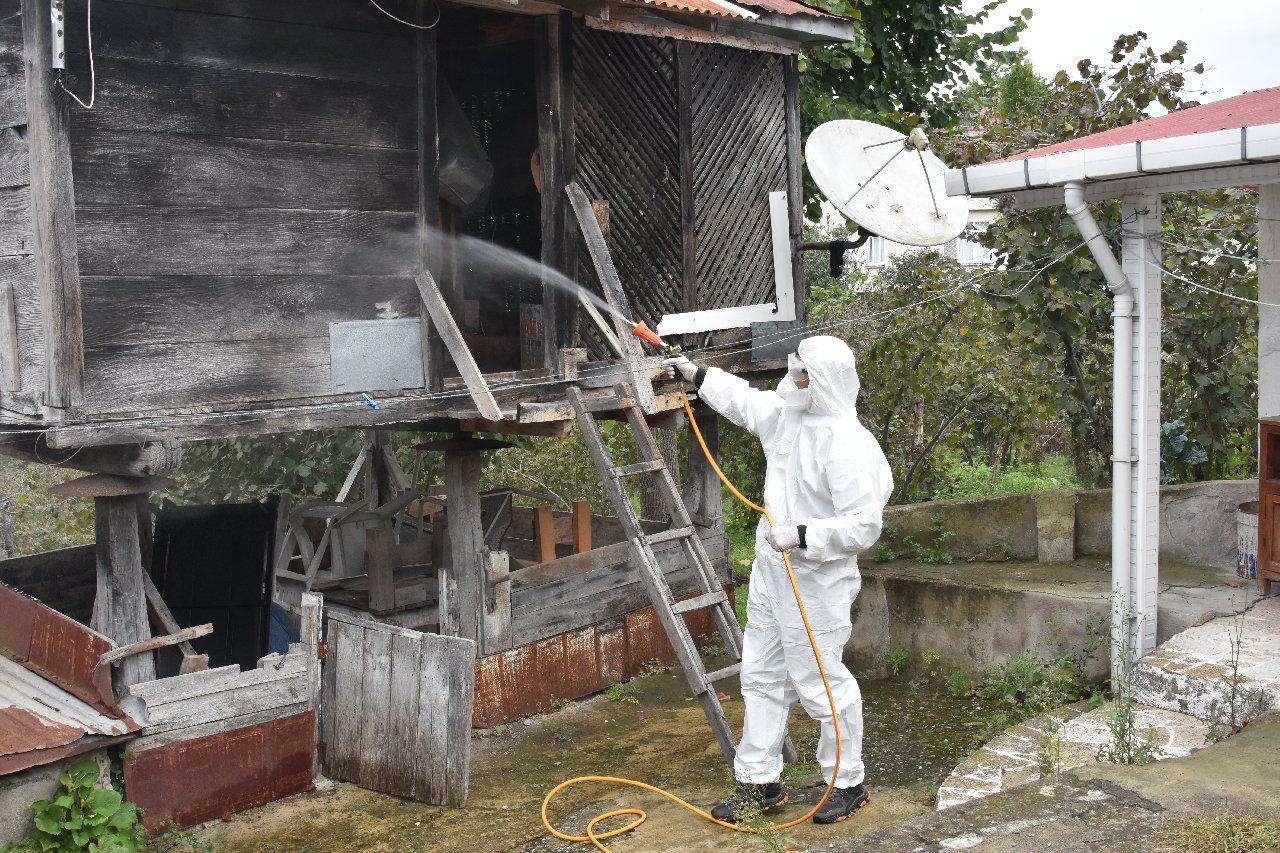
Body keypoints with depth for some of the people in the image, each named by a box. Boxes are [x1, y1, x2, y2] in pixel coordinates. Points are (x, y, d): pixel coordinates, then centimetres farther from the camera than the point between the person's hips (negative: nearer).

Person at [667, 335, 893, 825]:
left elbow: (863, 527, -25)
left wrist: (803, 536, -28)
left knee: (822, 684, 2)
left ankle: (848, 785, 22)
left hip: (816, 580, -9)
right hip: (772, 570, 9)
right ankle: (760, 783, 27)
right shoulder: (786, 416, 4)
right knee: (762, 677, 15)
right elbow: (743, 399, 25)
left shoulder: (848, 445, -23)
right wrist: (696, 374, 30)